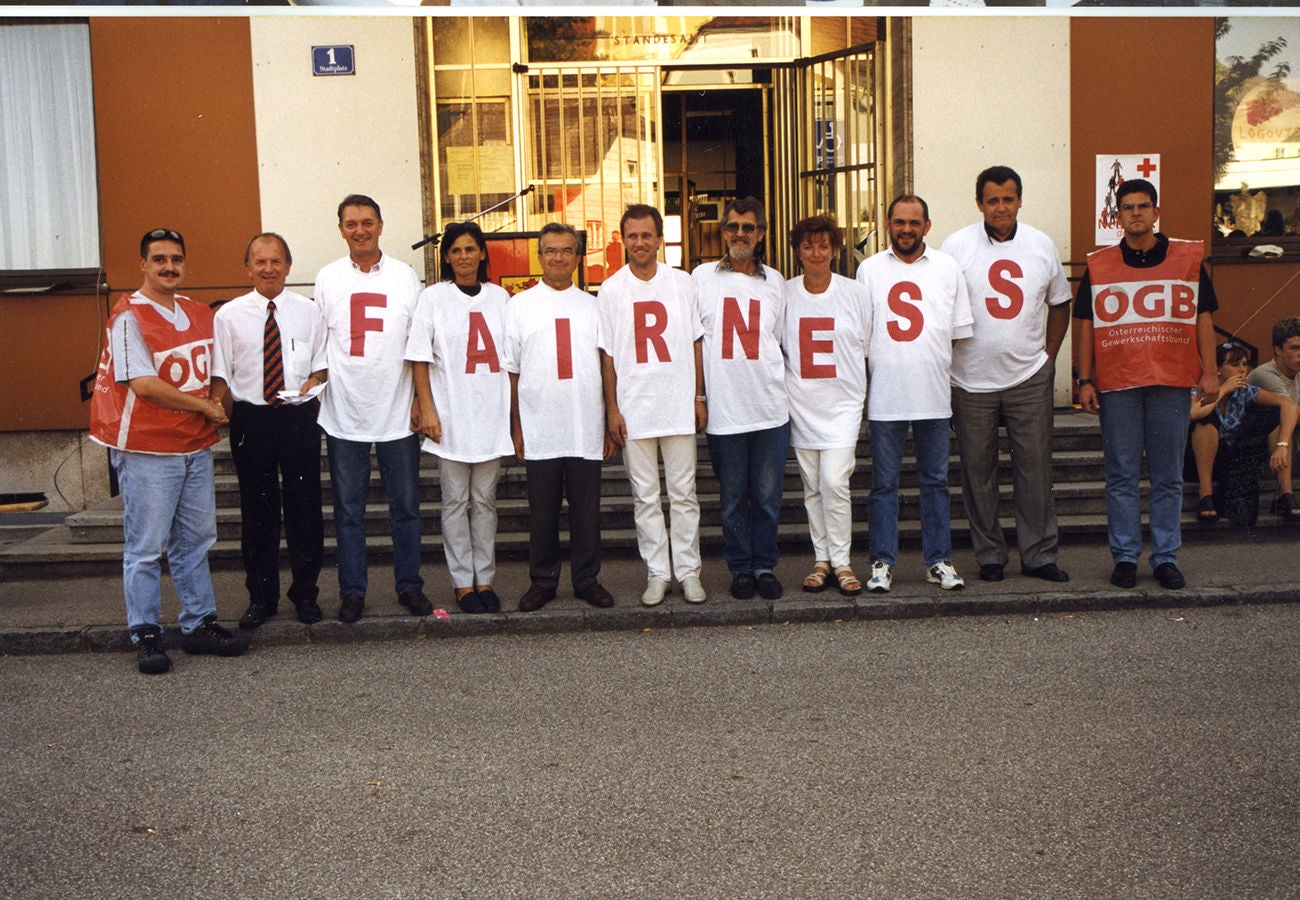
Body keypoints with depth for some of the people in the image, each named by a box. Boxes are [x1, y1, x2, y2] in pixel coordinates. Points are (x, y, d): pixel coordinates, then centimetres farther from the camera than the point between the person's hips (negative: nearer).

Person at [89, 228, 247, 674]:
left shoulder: (198, 314, 11)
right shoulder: (129, 316, -10)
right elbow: (144, 384, -17)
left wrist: (217, 409, 5)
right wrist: (205, 407, -10)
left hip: (196, 446, 7)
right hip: (146, 450, -7)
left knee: (195, 541, 13)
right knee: (145, 548, 0)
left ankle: (199, 624, 23)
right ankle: (145, 635, 9)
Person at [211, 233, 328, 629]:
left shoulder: (308, 312, 5)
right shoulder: (229, 315, 3)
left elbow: (321, 367, 9)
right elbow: (219, 376, 3)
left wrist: (310, 385, -11)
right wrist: (229, 414, -9)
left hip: (299, 418, 0)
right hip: (250, 419, 0)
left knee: (305, 506, 4)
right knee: (256, 510, 7)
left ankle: (305, 594, 19)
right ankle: (261, 597, 19)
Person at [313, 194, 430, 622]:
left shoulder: (405, 276, 4)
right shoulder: (328, 278, 5)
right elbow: (317, 345, 8)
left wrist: (421, 399, -2)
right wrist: (315, 391, 1)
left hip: (397, 411, 0)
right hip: (344, 414, 0)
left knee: (405, 506, 7)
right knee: (348, 510, 6)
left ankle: (410, 586, 18)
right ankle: (352, 591, 16)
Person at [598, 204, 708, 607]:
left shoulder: (682, 283, 5)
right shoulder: (611, 289, 4)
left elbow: (696, 342, 8)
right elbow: (607, 355, 4)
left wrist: (699, 396, 4)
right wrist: (612, 408, -1)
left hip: (679, 406, 0)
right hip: (634, 409, 0)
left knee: (684, 494, 5)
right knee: (645, 497, 5)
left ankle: (688, 571, 14)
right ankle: (657, 573, 14)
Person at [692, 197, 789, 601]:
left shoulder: (775, 281, 12)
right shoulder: (703, 277, 6)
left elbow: (781, 340, 17)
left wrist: (780, 389, 10)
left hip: (770, 407, 1)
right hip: (723, 409, -1)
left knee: (768, 495, 5)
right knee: (733, 497, 6)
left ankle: (766, 566, 17)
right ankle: (740, 567, 17)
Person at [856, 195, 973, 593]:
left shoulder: (948, 268, 8)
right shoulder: (869, 269, 6)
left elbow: (960, 333, 10)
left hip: (934, 395, 1)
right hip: (885, 396, -1)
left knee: (936, 481, 8)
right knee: (883, 483, 4)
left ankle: (939, 561, 17)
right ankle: (882, 562, 12)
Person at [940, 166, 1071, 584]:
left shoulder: (1042, 246, 6)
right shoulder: (956, 246, -2)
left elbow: (1060, 304, 17)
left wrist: (1047, 356, 8)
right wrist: (944, 363, -4)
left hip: (1029, 379, 2)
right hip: (972, 379, -1)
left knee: (1035, 467, 2)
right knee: (977, 470, 4)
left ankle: (1039, 554, 12)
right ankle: (989, 555, 15)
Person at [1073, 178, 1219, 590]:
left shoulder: (1188, 258, 8)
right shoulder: (1098, 265, 8)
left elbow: (1203, 319, 9)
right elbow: (1085, 325, 8)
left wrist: (1209, 372, 2)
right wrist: (1085, 381, 1)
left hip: (1172, 383, 0)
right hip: (1116, 385, 0)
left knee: (1168, 476, 5)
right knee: (1121, 476, 3)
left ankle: (1166, 557, 13)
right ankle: (1125, 556, 12)